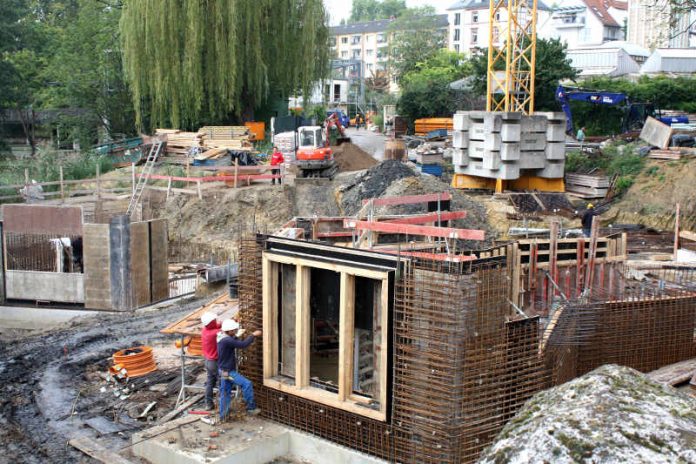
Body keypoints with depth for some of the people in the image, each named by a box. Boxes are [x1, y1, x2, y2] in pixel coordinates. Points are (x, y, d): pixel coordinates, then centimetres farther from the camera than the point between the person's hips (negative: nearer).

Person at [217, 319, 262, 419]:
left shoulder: (223, 338, 6)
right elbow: (242, 345, -29)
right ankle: (251, 407, -4)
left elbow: (236, 342, 17)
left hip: (225, 370, 10)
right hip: (228, 371, -10)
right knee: (247, 384, -12)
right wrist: (253, 335, -20)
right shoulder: (227, 340, -26)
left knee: (225, 392, 15)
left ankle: (223, 415, 22)